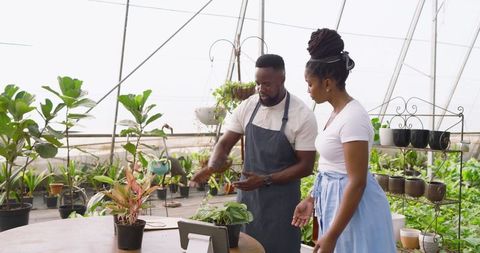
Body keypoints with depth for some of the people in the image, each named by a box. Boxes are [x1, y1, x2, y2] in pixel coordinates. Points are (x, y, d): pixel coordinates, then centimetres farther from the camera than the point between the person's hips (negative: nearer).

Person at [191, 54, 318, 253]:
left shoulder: (303, 116, -14)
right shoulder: (247, 107, -1)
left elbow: (306, 166, -12)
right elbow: (225, 143, 3)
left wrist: (266, 180, -20)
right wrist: (212, 167, -18)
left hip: (281, 199, -4)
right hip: (246, 193, 4)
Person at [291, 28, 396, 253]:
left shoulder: (352, 118, -22)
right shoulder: (338, 112, 7)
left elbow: (357, 182, -24)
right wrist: (312, 199, 18)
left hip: (355, 209, -9)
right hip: (336, 200, 9)